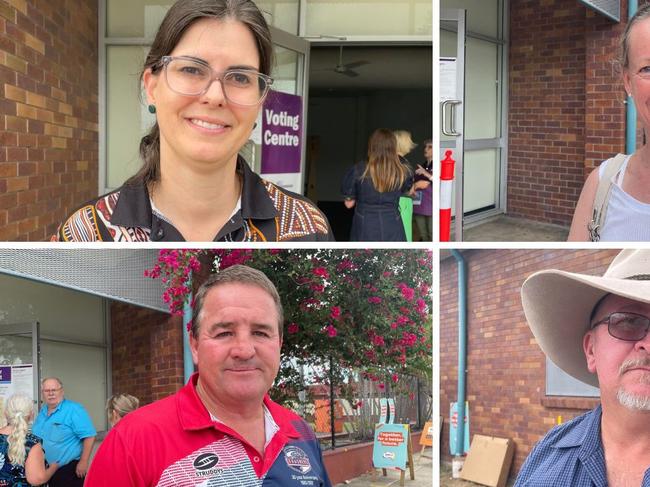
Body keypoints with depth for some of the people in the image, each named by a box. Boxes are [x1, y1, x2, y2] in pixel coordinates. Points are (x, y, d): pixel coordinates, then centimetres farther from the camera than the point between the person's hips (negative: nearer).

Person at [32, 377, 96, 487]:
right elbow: (34, 436, 23)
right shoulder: (43, 411, 11)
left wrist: (83, 462, -21)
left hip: (69, 471, -7)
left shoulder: (73, 409, -14)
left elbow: (89, 436, -19)